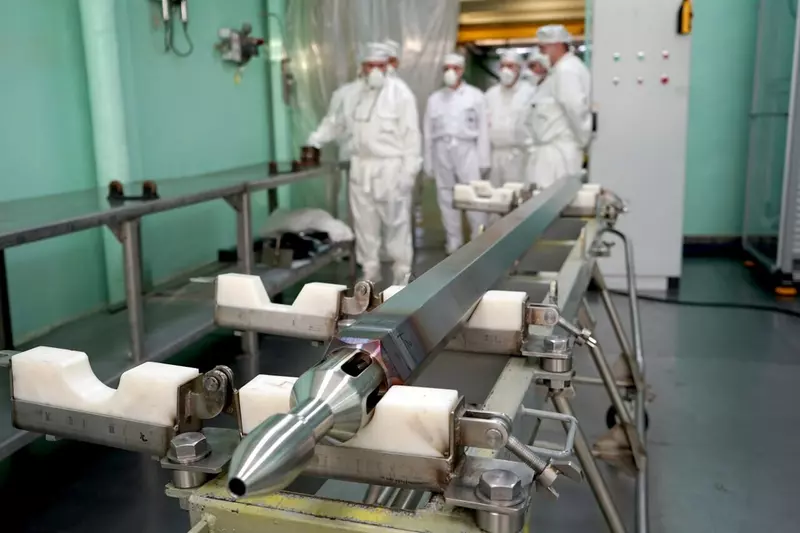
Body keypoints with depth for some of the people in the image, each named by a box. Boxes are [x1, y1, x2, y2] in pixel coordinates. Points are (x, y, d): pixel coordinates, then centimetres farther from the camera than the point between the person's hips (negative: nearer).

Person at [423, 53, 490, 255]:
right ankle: (453, 242, 13)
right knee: (446, 198, 5)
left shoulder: (475, 96, 5)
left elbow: (483, 129, 2)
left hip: (466, 149, -3)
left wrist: (483, 160, -3)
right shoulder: (434, 99, 12)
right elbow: (428, 132, 11)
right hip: (442, 150, 3)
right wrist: (428, 162, 6)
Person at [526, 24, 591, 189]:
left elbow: (576, 108, -18)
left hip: (557, 150, -10)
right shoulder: (563, 69, 18)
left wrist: (583, 140, -9)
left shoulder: (566, 71, -12)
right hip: (551, 149, 10)